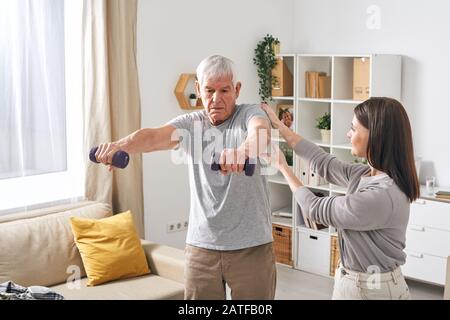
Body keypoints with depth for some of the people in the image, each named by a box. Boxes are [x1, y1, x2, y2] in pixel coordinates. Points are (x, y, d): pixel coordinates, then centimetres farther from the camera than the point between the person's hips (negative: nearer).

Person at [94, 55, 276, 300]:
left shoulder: (249, 114, -3)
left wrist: (243, 150, -52)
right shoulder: (189, 124, 5)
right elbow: (153, 136, -15)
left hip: (251, 245, -2)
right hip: (201, 245, 2)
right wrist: (120, 146, -38)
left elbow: (261, 131, -28)